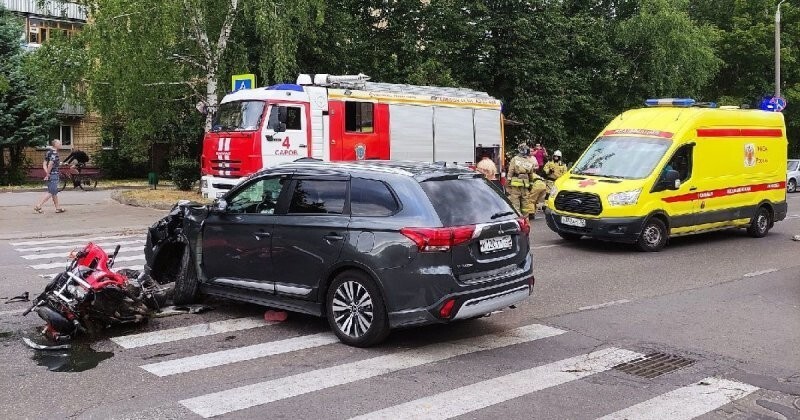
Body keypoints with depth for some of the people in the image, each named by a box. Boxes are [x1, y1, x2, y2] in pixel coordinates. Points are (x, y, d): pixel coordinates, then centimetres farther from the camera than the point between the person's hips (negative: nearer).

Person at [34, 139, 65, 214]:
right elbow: (50, 164, -24)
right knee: (51, 192, -6)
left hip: (50, 175, 10)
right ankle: (38, 206, -8)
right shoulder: (54, 153, -15)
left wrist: (47, 173, 2)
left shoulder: (49, 152, 14)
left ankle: (58, 208, 21)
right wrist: (48, 174, -16)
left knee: (55, 192, 14)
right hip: (53, 175, -10)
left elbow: (44, 164, 12)